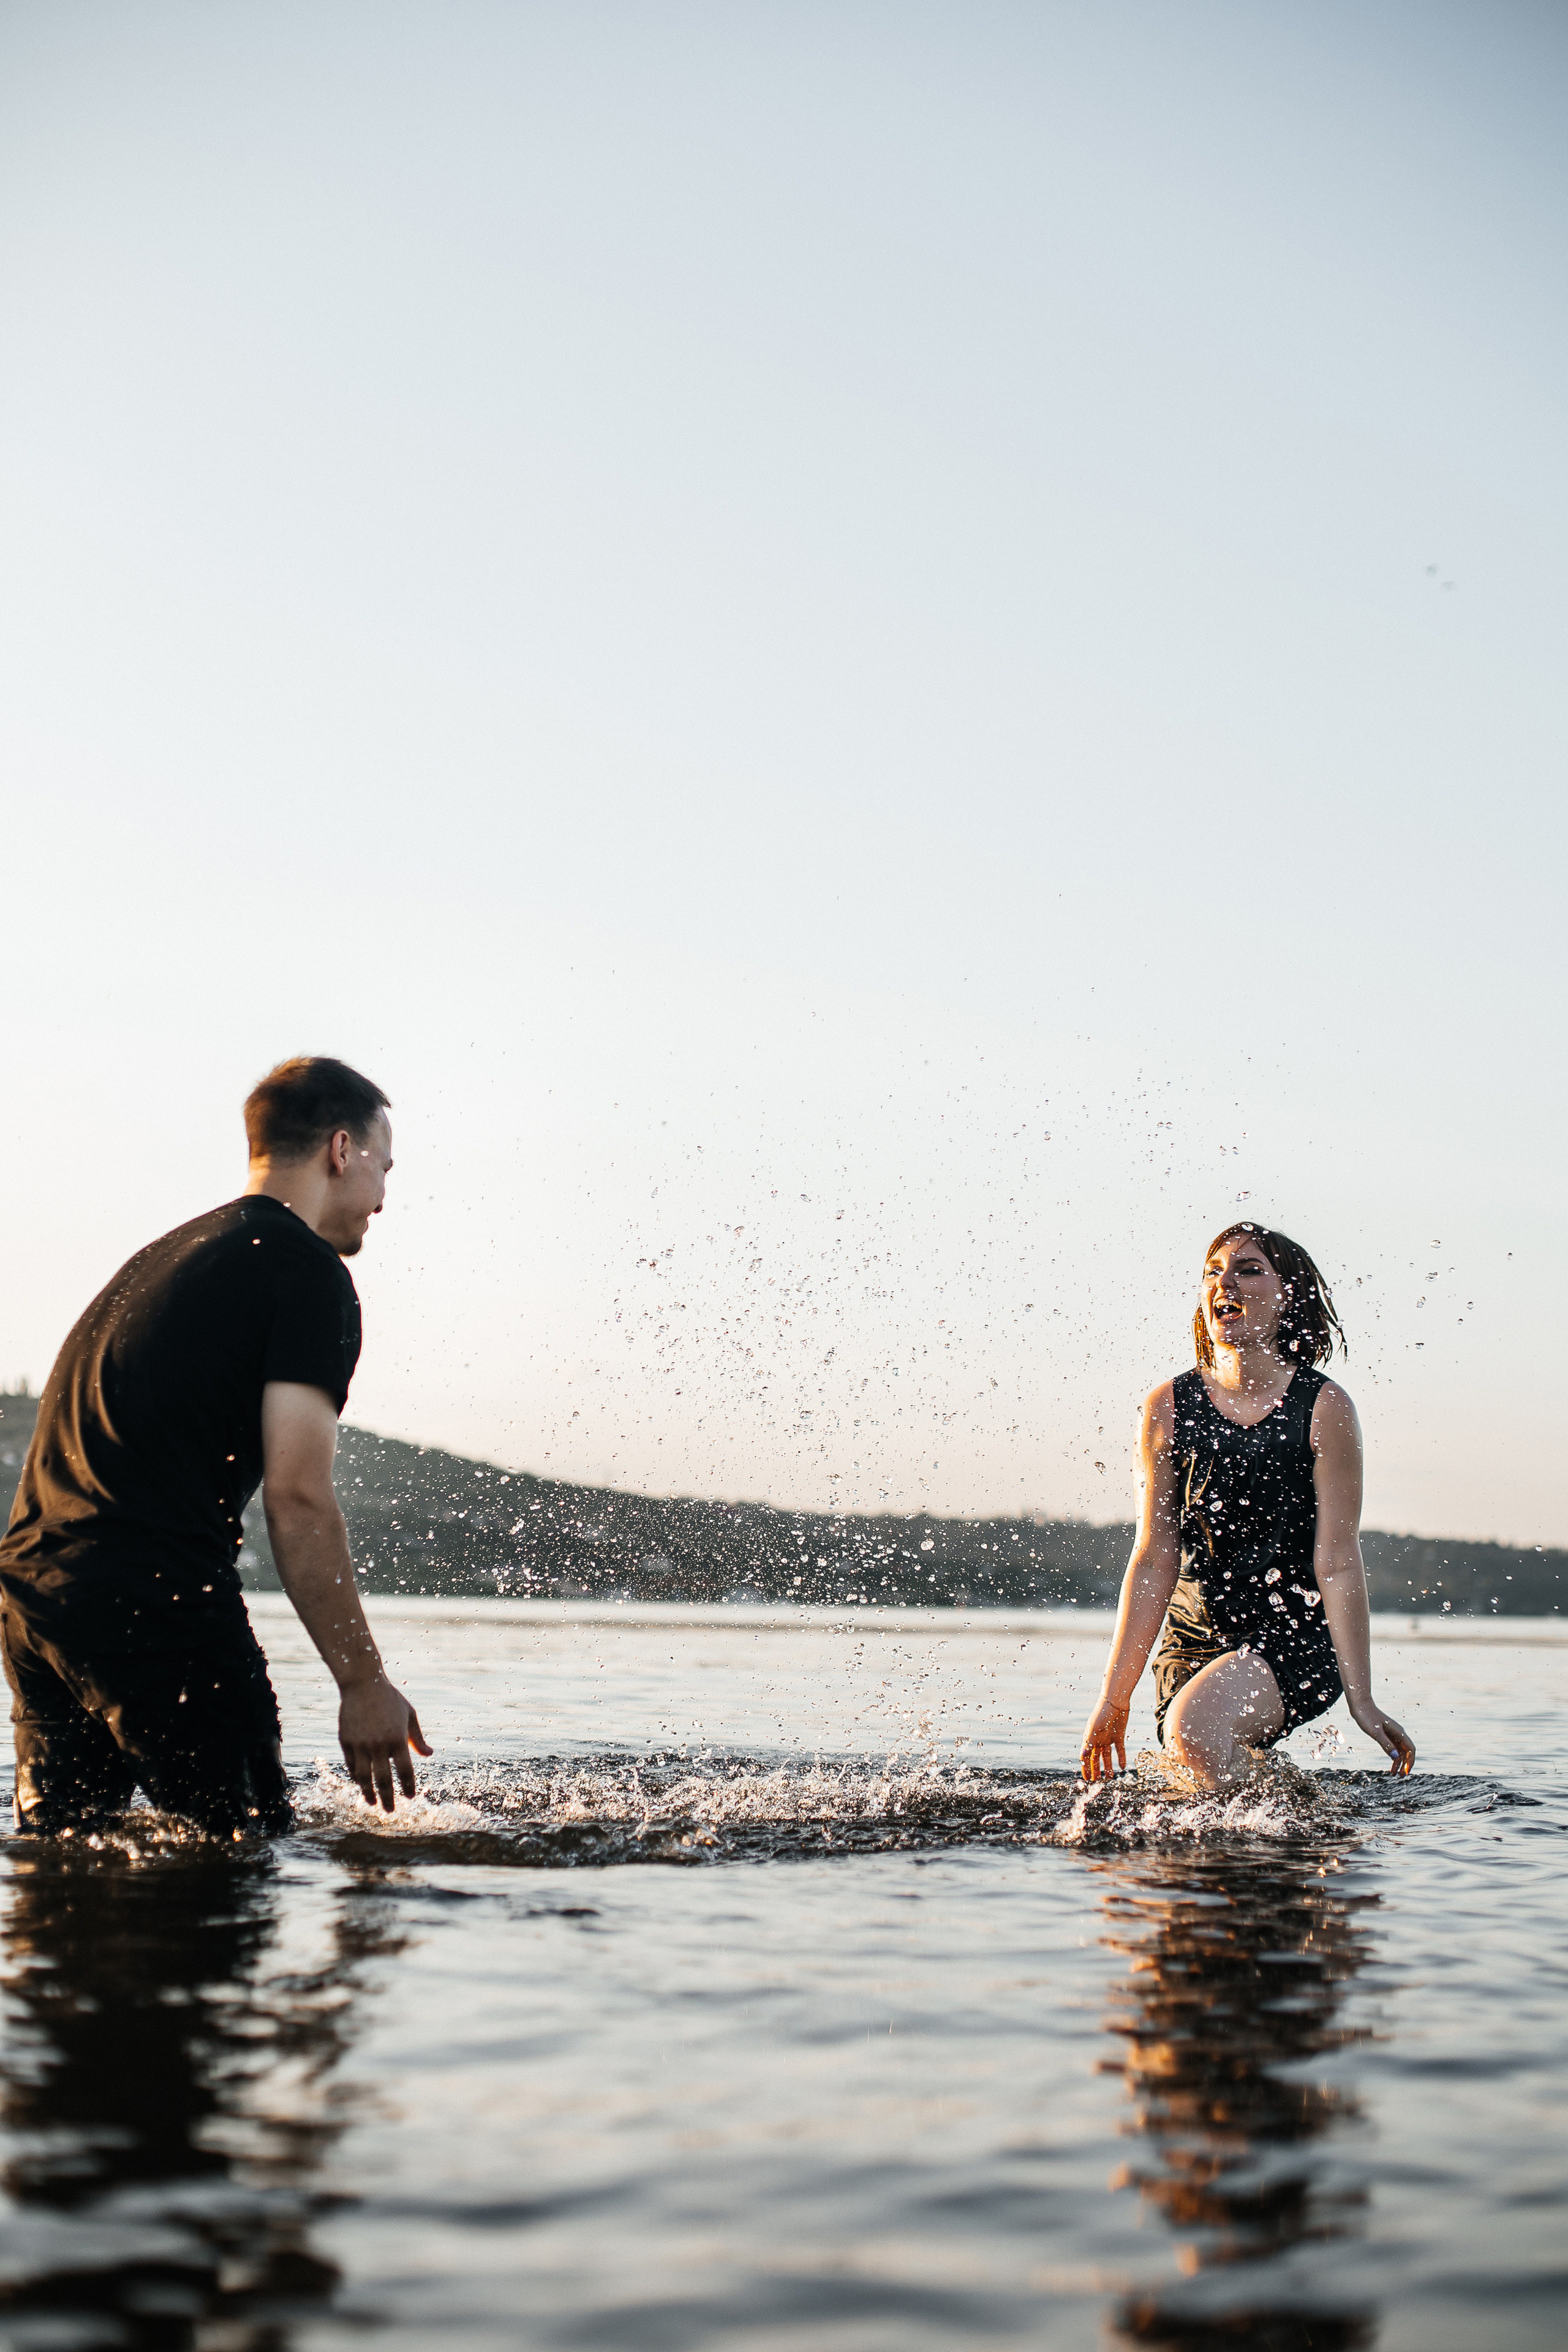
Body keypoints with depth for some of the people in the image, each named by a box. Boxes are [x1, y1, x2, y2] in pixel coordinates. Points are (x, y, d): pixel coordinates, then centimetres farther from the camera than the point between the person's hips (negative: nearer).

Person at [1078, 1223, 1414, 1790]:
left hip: (1296, 1637, -4)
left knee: (1195, 1728, -28)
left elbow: (1337, 1563, -9)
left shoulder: (1323, 1407, -6)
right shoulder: (1168, 1409, 0)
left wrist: (1361, 1699, -13)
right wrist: (1114, 1696, -1)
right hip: (1195, 1637, 4)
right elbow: (1155, 1561, 1)